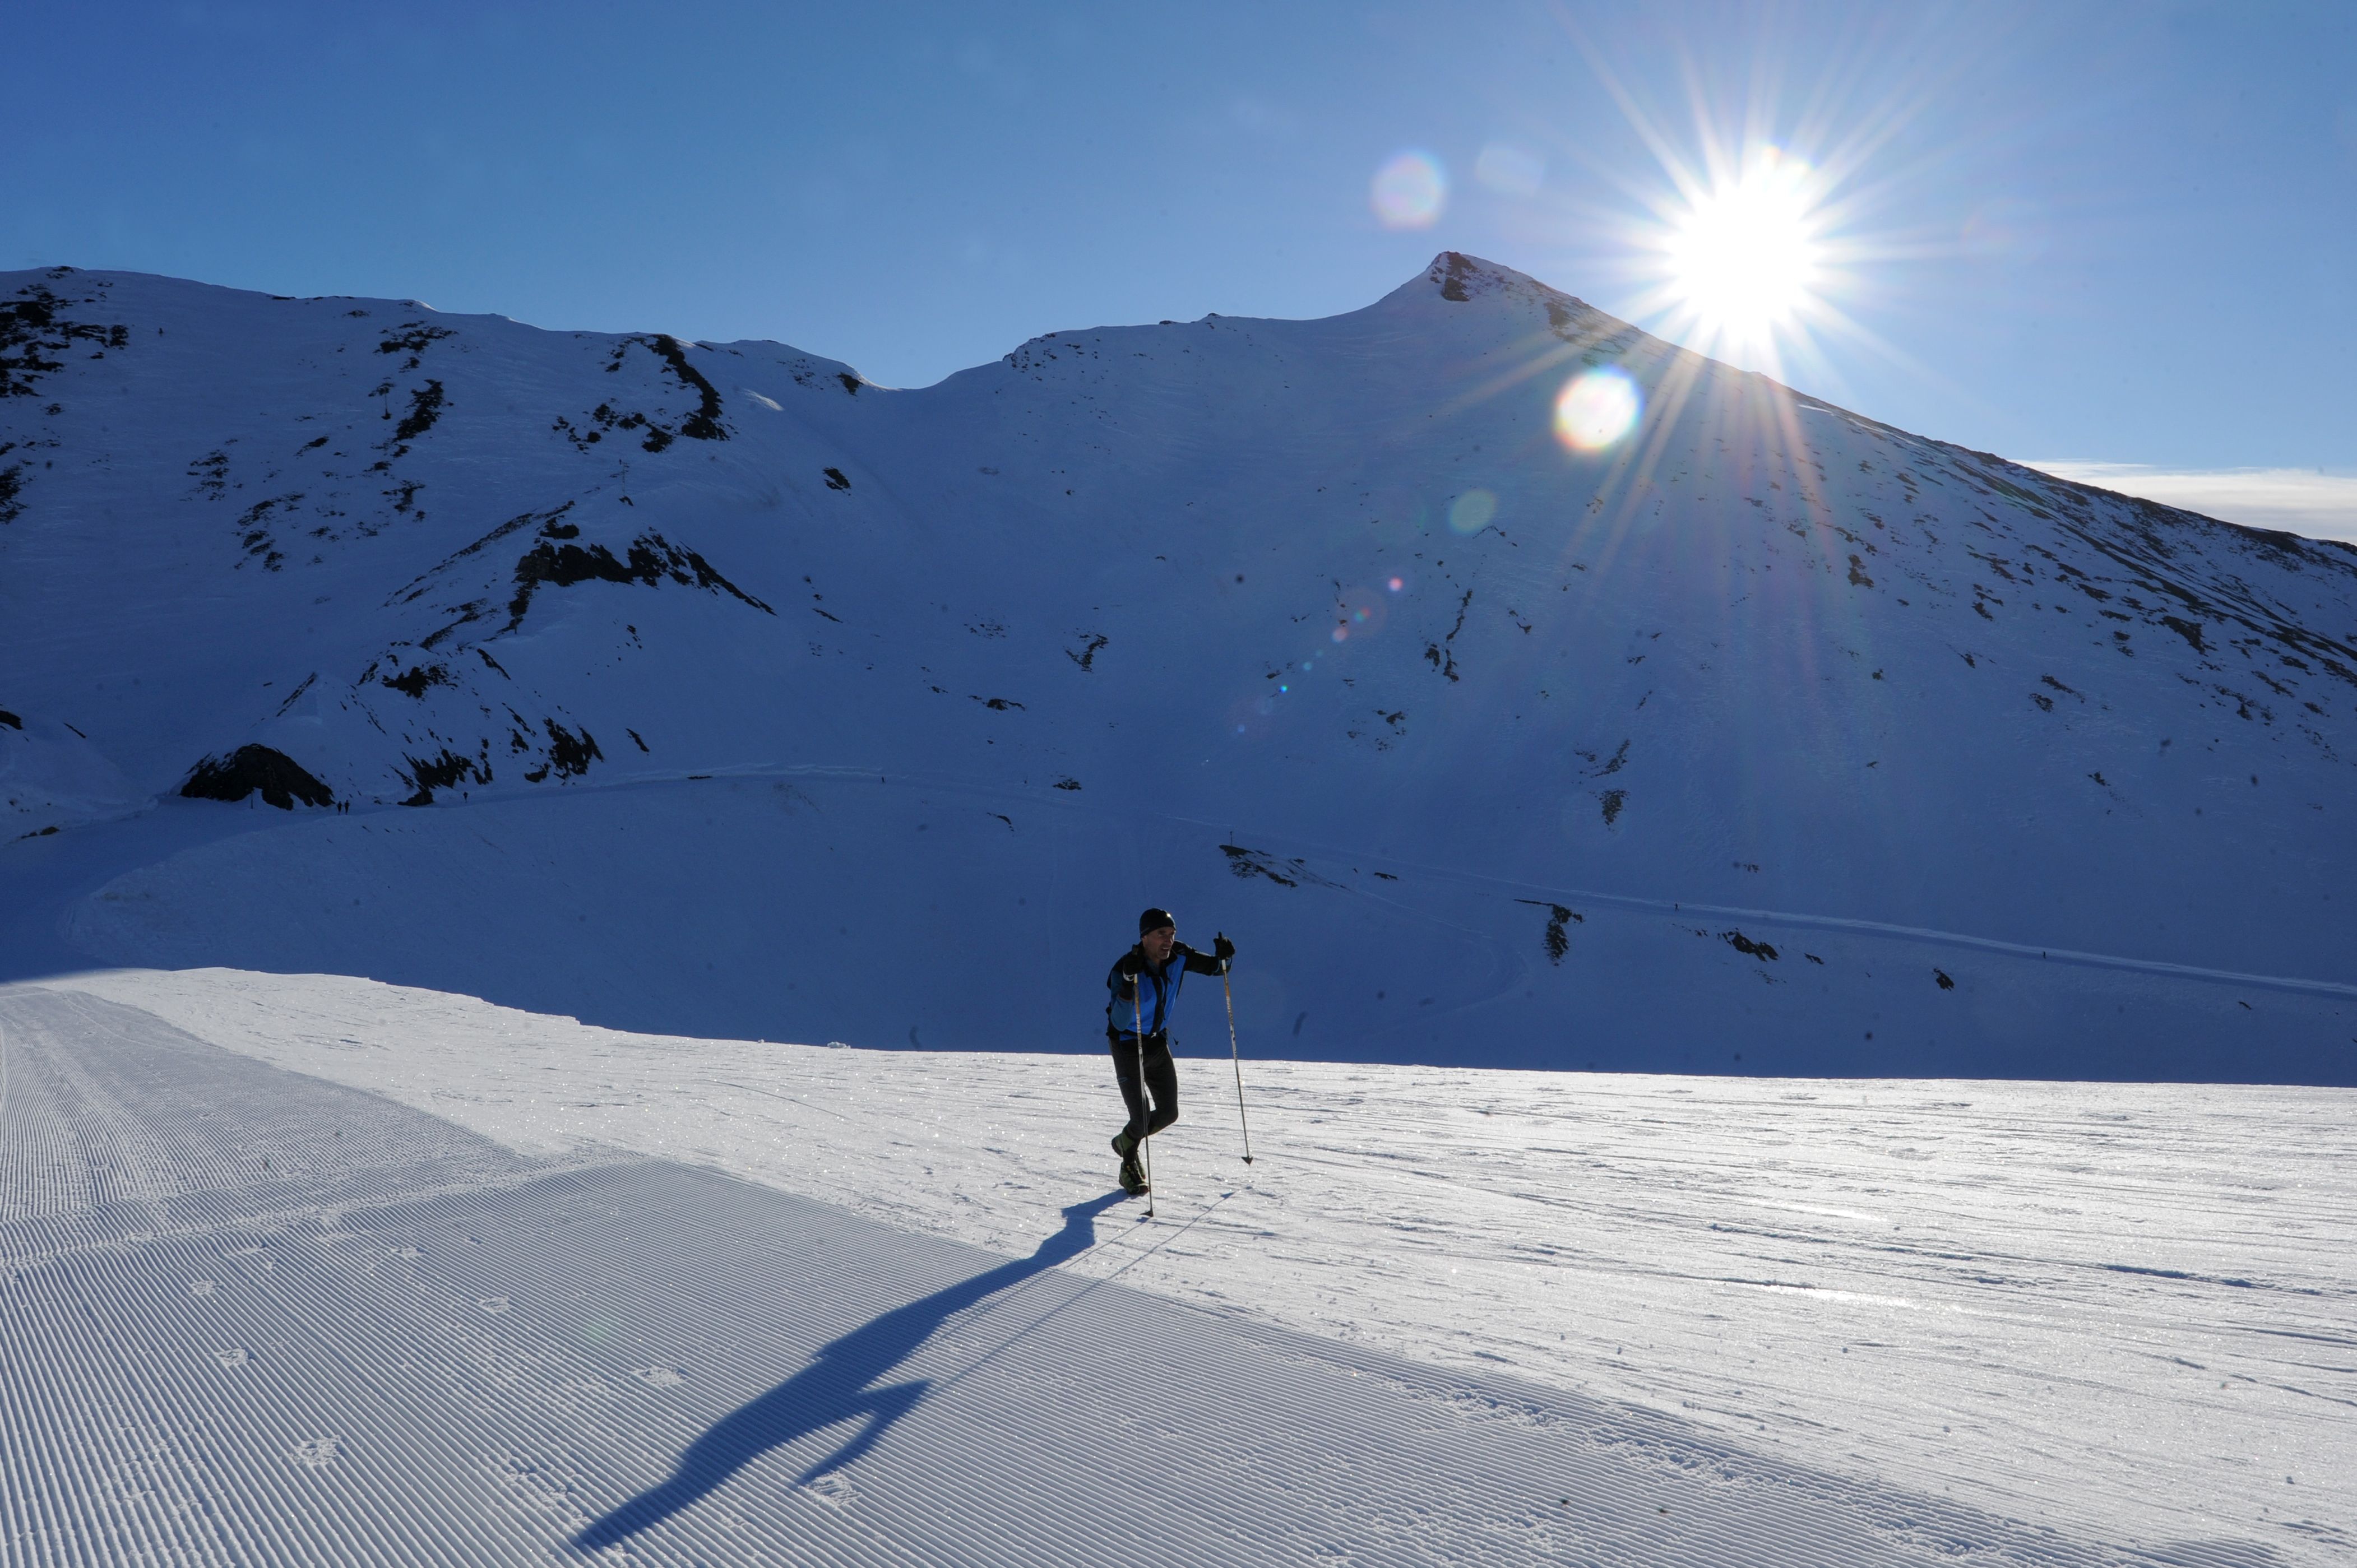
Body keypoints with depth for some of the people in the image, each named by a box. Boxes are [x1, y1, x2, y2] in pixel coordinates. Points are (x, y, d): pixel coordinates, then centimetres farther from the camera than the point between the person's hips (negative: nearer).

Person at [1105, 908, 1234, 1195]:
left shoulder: (1178, 956, -12)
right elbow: (1119, 1023, -36)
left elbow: (1214, 968, 3)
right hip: (1128, 1046, -6)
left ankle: (1125, 1141, 40)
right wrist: (1128, 983, -51)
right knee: (1141, 1120, -7)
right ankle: (1129, 1168, 24)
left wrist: (1222, 957, -21)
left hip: (1158, 1044, 6)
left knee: (1169, 1113, 11)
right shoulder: (1125, 968, -29)